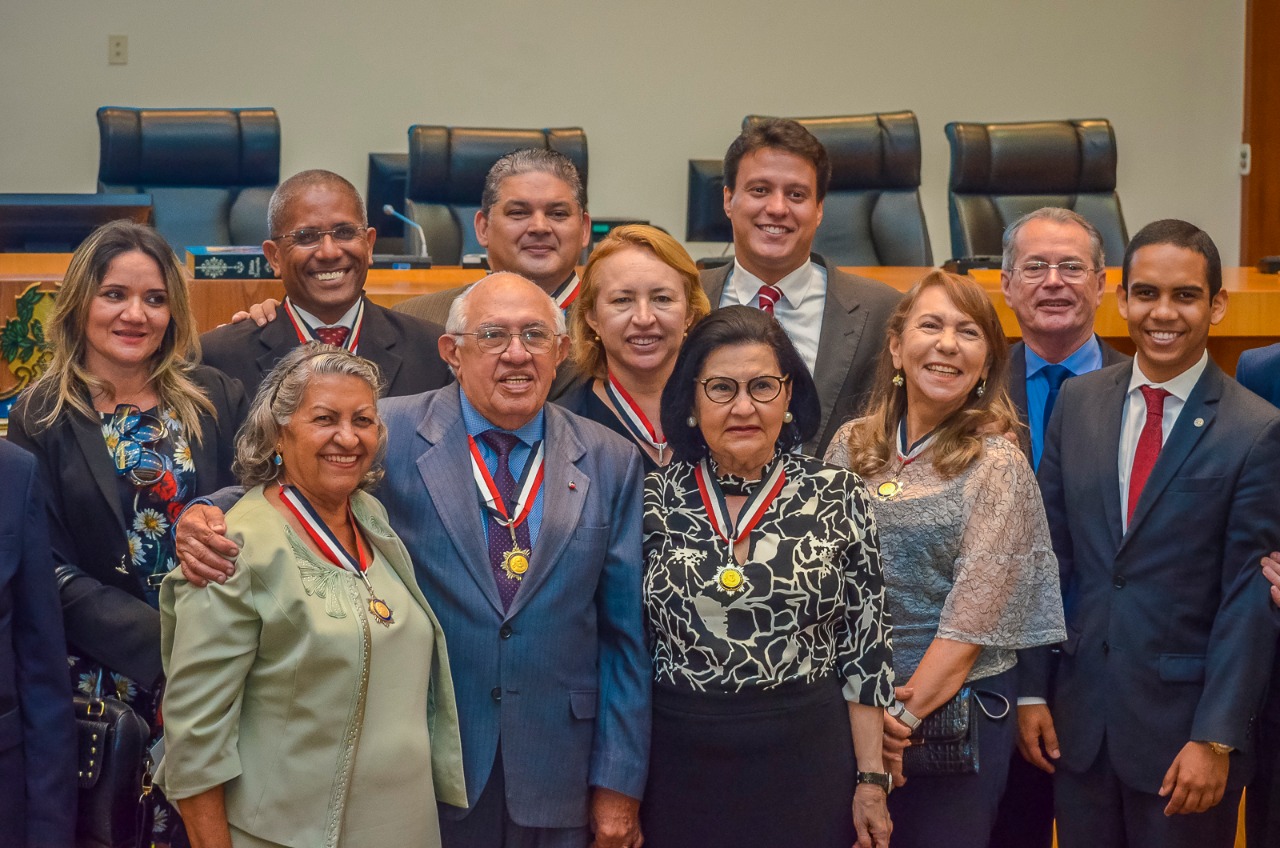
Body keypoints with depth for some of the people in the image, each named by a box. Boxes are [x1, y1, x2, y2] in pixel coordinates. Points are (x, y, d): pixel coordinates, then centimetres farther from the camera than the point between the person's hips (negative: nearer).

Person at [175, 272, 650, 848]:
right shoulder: (391, 433, -4)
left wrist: (619, 781, 2)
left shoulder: (612, 461, 3)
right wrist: (205, 517, -24)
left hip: (556, 779, 2)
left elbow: (625, 633, 3)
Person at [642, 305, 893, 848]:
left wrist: (871, 782, -2)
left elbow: (865, 647, 0)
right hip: (682, 764, 1)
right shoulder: (655, 500, 0)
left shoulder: (837, 496, -2)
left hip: (808, 763, 0)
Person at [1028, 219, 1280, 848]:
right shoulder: (1077, 402, 4)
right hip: (1079, 720, 4)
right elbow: (1050, 554, 6)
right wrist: (1033, 692, 3)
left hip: (1182, 721, -3)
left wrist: (1216, 740, -13)